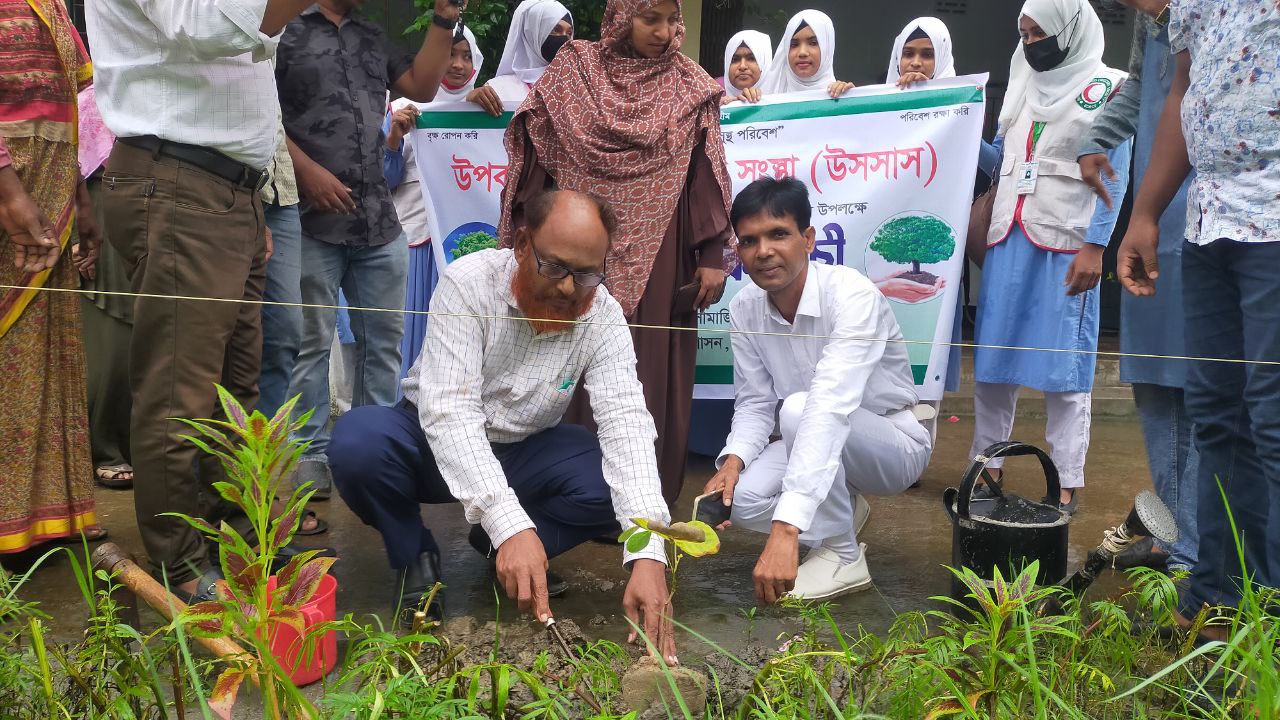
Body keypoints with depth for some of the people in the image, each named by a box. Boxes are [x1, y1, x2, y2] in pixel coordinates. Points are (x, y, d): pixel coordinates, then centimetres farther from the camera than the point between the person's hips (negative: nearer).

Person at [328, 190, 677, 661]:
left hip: (524, 451, 2)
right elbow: (448, 410, -34)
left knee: (614, 482, -25)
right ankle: (415, 556, -3)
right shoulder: (468, 283, -25)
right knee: (358, 442, -33)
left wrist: (648, 555, -42)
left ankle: (505, 553, 2)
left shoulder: (604, 317, -17)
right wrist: (510, 523, -47)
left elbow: (626, 423, -27)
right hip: (437, 442, -2)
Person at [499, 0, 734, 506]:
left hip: (656, 254, 0)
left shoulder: (690, 87, 4)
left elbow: (708, 174, 1)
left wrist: (713, 255, -5)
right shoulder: (573, 71, 3)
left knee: (650, 369, 3)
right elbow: (535, 153, 4)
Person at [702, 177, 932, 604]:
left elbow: (830, 408, -41)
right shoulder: (745, 308, -9)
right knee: (741, 499, -24)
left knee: (797, 408, -35)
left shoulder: (852, 295, -30)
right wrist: (733, 461, -25)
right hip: (815, 444, 5)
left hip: (893, 444, -5)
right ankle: (839, 512, 7)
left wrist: (786, 528, -50)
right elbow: (754, 403, -1)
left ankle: (843, 557, -16)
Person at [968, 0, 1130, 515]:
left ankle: (1067, 483, 1)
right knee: (992, 355, 5)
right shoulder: (1024, 83, 17)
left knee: (1063, 361, -4)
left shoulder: (1105, 87, -1)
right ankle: (987, 466, 14)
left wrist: (1095, 247, -14)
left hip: (1066, 243, -6)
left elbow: (1114, 176, -6)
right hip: (1008, 238, 6)